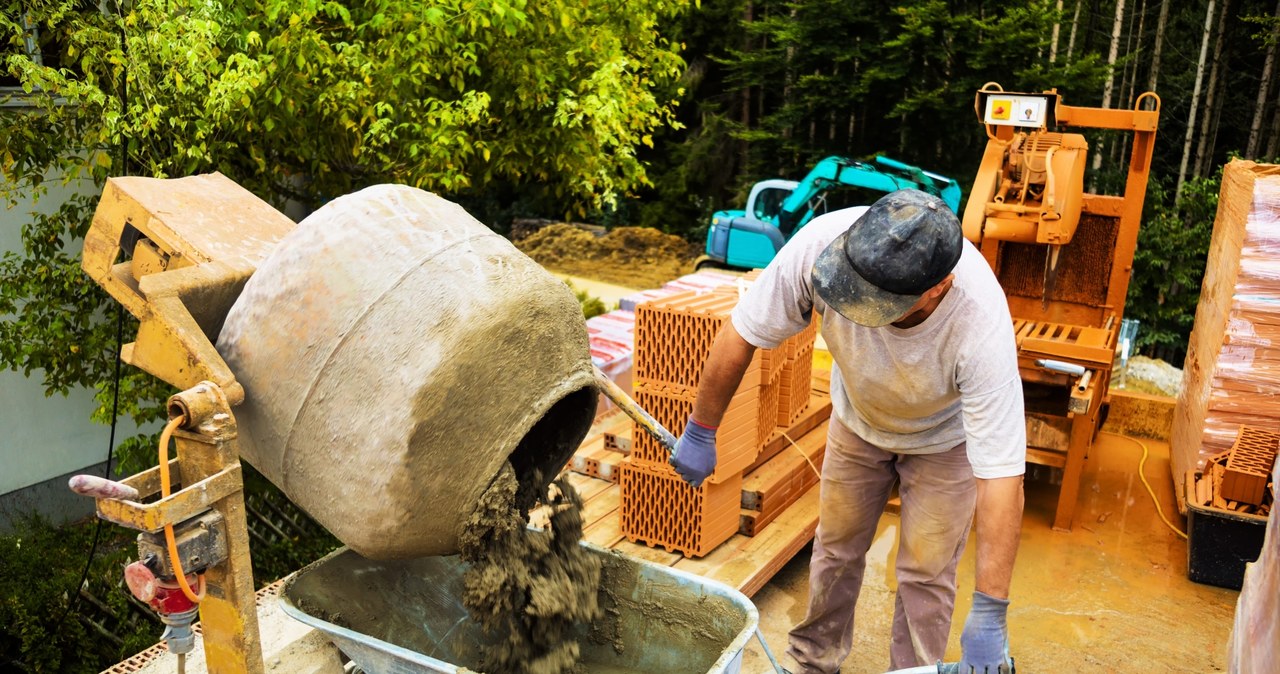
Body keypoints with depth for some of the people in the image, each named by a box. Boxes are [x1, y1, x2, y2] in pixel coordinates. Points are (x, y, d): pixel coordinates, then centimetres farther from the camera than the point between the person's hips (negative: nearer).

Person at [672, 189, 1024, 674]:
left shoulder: (981, 328, -43)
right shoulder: (822, 243, -39)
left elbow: (1001, 474, -38)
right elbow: (742, 334, -23)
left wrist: (989, 614, -36)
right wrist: (700, 432, -14)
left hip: (944, 433, -2)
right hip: (857, 415, 3)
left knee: (925, 573, 1)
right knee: (836, 547, 15)